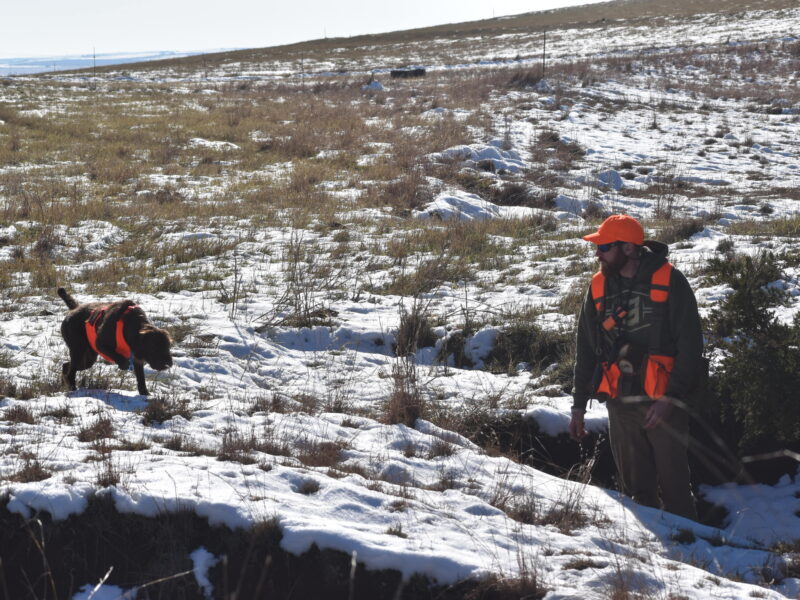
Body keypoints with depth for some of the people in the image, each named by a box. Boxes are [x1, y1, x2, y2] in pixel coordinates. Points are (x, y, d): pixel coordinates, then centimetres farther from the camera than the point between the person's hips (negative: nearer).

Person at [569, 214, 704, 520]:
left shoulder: (669, 281, -5)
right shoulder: (599, 286, 10)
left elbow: (690, 345, -7)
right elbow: (586, 349, 17)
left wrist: (672, 397, -15)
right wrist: (579, 404, 14)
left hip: (662, 403, -4)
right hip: (620, 404, 4)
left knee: (674, 489, -4)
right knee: (635, 490, 9)